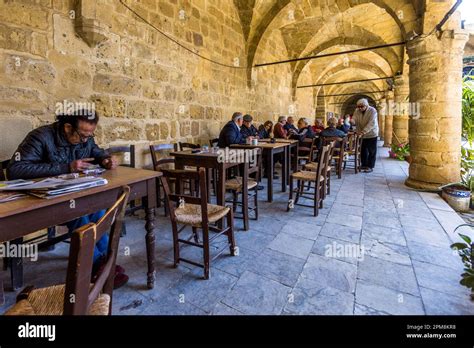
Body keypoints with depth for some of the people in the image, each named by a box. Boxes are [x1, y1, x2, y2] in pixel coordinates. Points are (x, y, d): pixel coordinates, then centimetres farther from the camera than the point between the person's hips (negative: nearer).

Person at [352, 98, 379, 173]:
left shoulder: (372, 110, -17)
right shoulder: (357, 111, -1)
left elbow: (371, 123, -27)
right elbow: (354, 120, -8)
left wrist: (363, 131, -37)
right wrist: (351, 121, -33)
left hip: (371, 134, -5)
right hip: (361, 134, 5)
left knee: (372, 151, 1)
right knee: (363, 150, 12)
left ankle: (370, 166, 8)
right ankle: (364, 165, 25)